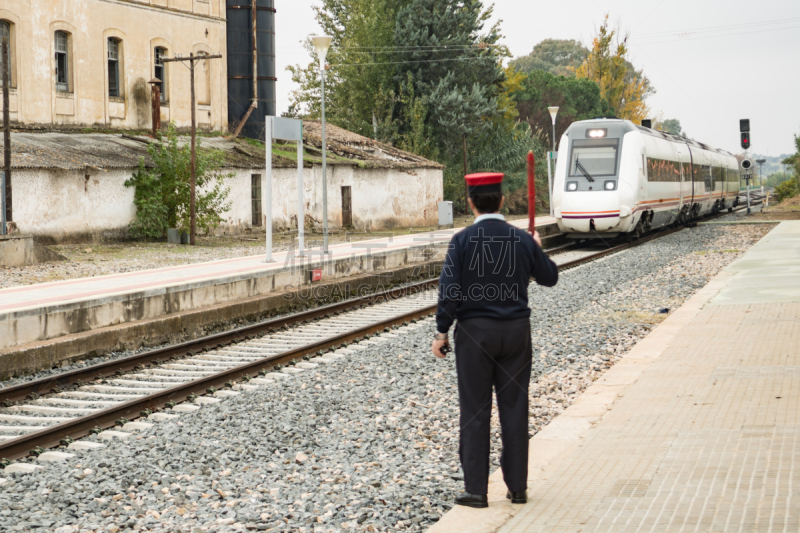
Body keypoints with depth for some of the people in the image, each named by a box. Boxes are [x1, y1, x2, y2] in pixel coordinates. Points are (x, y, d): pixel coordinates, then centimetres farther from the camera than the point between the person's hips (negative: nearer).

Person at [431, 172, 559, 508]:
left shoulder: (463, 241, -9)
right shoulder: (522, 240, 0)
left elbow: (449, 289, -13)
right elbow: (549, 277, 13)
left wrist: (442, 332, -5)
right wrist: (537, 248, 31)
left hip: (475, 331, -3)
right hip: (516, 330, 3)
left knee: (475, 412, 3)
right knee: (515, 409, 9)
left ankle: (476, 490, 5)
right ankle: (517, 487, 15)